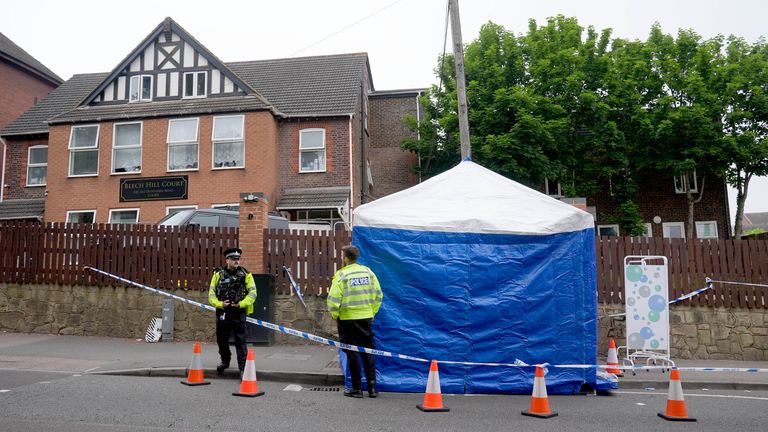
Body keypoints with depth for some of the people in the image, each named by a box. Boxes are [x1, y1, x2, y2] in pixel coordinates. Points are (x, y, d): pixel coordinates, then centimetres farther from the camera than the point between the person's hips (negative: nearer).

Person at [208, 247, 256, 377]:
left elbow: (252, 293, -3)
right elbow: (211, 294, 3)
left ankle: (243, 367, 3)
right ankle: (225, 361, 40)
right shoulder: (218, 274, 4)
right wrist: (220, 304, -13)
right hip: (222, 313, 3)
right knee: (221, 340, 16)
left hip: (239, 313, -2)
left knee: (240, 341, -3)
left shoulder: (246, 275, 1)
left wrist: (241, 303, -15)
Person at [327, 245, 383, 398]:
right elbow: (378, 295, 7)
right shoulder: (368, 272, 3)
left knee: (352, 354, 6)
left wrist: (335, 315, 1)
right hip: (366, 318, 4)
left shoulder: (341, 275, -12)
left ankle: (356, 389, 13)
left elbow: (333, 299, -15)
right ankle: (372, 387, 15)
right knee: (368, 353, 13)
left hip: (348, 319, -4)